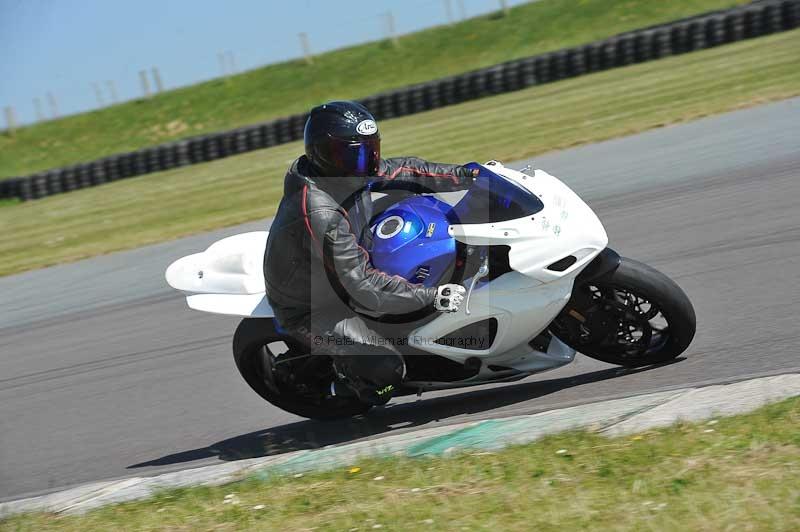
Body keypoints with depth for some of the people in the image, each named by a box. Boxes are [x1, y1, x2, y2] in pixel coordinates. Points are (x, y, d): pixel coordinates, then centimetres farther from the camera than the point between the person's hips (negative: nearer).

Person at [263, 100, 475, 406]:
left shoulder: (344, 175, -11)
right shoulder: (319, 215, -37)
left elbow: (400, 172, 3)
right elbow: (362, 284, -35)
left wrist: (467, 176, -3)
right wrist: (431, 298, -32)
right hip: (311, 310, -9)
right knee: (388, 370, -22)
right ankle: (345, 377, 12)